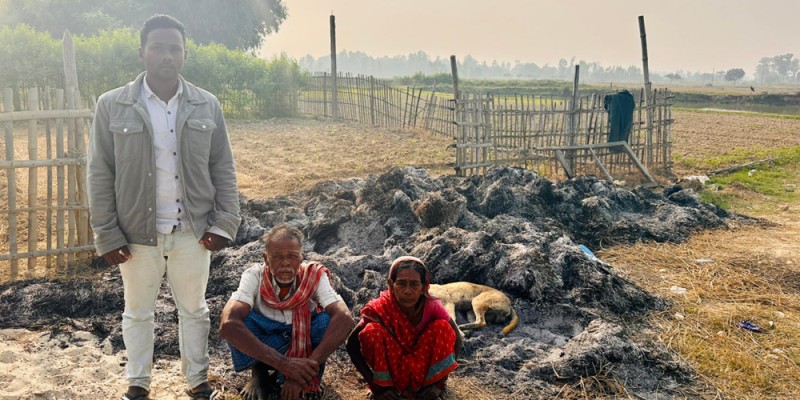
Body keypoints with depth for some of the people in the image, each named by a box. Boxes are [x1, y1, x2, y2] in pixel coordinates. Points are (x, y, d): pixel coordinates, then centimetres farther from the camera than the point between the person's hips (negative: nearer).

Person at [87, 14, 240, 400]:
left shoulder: (207, 106, -1)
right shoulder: (112, 105, -5)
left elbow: (223, 169, 2)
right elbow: (100, 174, -4)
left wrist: (224, 222, -5)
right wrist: (107, 234, -6)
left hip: (193, 230, 1)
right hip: (137, 232, 0)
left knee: (194, 309, 15)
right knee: (138, 311, 16)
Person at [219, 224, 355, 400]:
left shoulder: (315, 276, -24)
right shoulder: (254, 276, -25)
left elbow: (345, 318, -39)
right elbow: (227, 324, -41)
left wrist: (309, 365, -49)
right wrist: (282, 363, -48)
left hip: (306, 342, 0)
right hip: (264, 342, 0)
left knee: (327, 320, -31)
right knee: (238, 318, -30)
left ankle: (307, 380, -10)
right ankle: (260, 373, -6)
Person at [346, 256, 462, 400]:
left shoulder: (432, 306, -21)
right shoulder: (380, 309, -24)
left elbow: (456, 339, -10)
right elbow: (352, 344, -18)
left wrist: (439, 382, -17)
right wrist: (376, 385, -23)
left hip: (422, 368, 1)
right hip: (391, 372, -1)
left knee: (442, 327, -23)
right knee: (372, 330, -28)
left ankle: (434, 381, -9)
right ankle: (383, 384, -11)